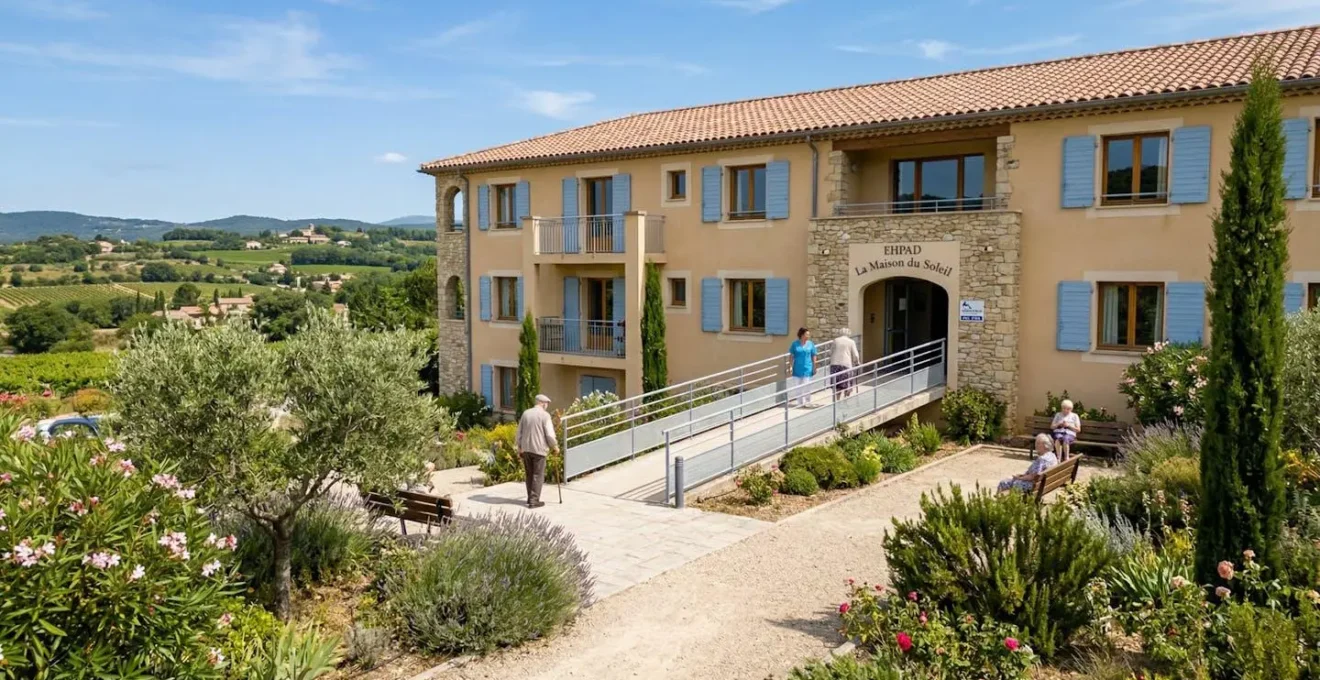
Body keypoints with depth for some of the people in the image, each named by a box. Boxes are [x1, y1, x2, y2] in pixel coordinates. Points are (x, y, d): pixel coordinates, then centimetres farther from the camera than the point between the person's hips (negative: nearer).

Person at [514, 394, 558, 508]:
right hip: (539, 449, -5)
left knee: (529, 474, 17)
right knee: (538, 475, 2)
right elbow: (550, 434, -12)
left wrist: (519, 446, 24)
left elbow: (518, 432, 12)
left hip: (526, 448, 5)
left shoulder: (526, 413, 7)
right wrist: (555, 446, 4)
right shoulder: (545, 415, -8)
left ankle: (530, 498, 23)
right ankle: (534, 500, 0)